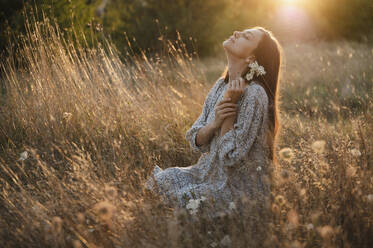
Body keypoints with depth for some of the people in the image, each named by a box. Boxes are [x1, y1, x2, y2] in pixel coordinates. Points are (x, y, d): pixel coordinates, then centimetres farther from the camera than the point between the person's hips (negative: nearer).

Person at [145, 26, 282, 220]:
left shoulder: (254, 95, -22)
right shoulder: (221, 85, 3)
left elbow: (230, 156, -24)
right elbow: (196, 141, 2)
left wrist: (231, 104, -24)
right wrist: (215, 122, -19)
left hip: (242, 188, -7)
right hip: (213, 173, 7)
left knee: (182, 200, -14)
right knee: (161, 179, 0)